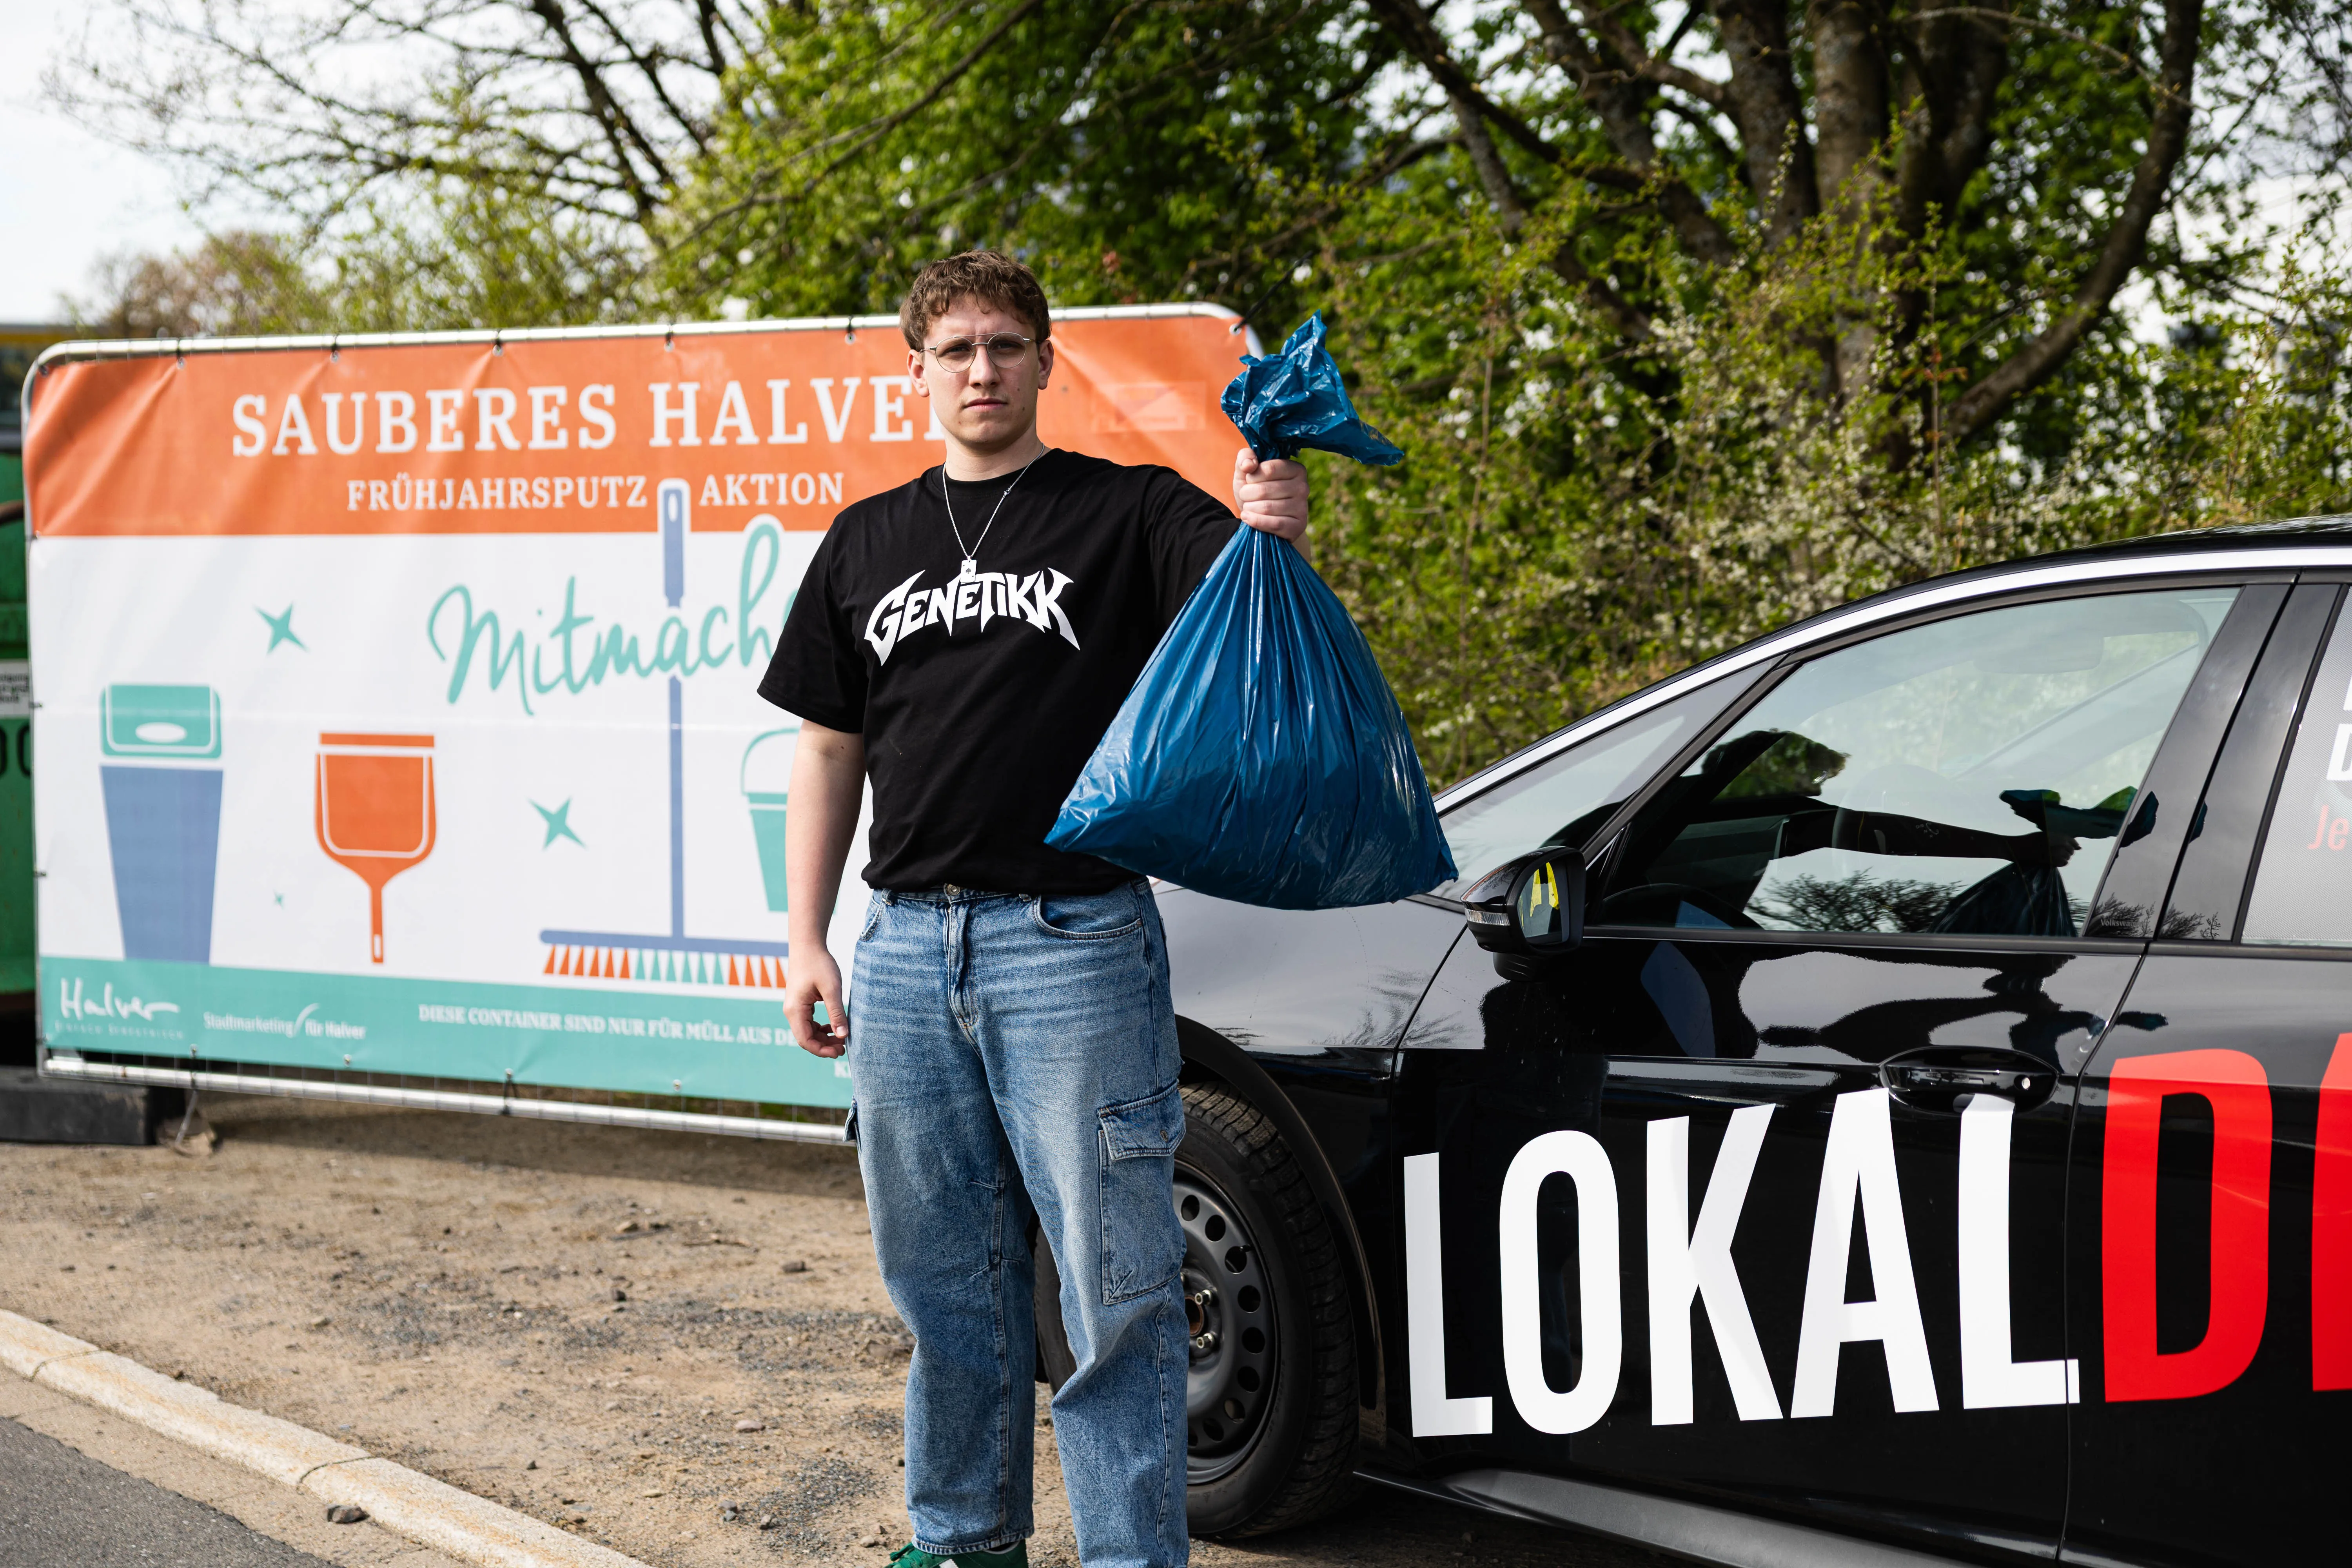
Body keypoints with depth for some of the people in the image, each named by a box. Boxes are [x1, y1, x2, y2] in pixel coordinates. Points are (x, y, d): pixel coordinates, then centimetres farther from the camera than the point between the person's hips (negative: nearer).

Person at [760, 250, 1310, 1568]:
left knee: (1115, 1277, -3)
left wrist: (1275, 531, -38)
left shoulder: (1130, 514, 2)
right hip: (907, 943, 5)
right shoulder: (870, 543, 15)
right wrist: (808, 943, 9)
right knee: (944, 1272, 13)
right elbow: (830, 751, 16)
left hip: (1076, 939, -4)